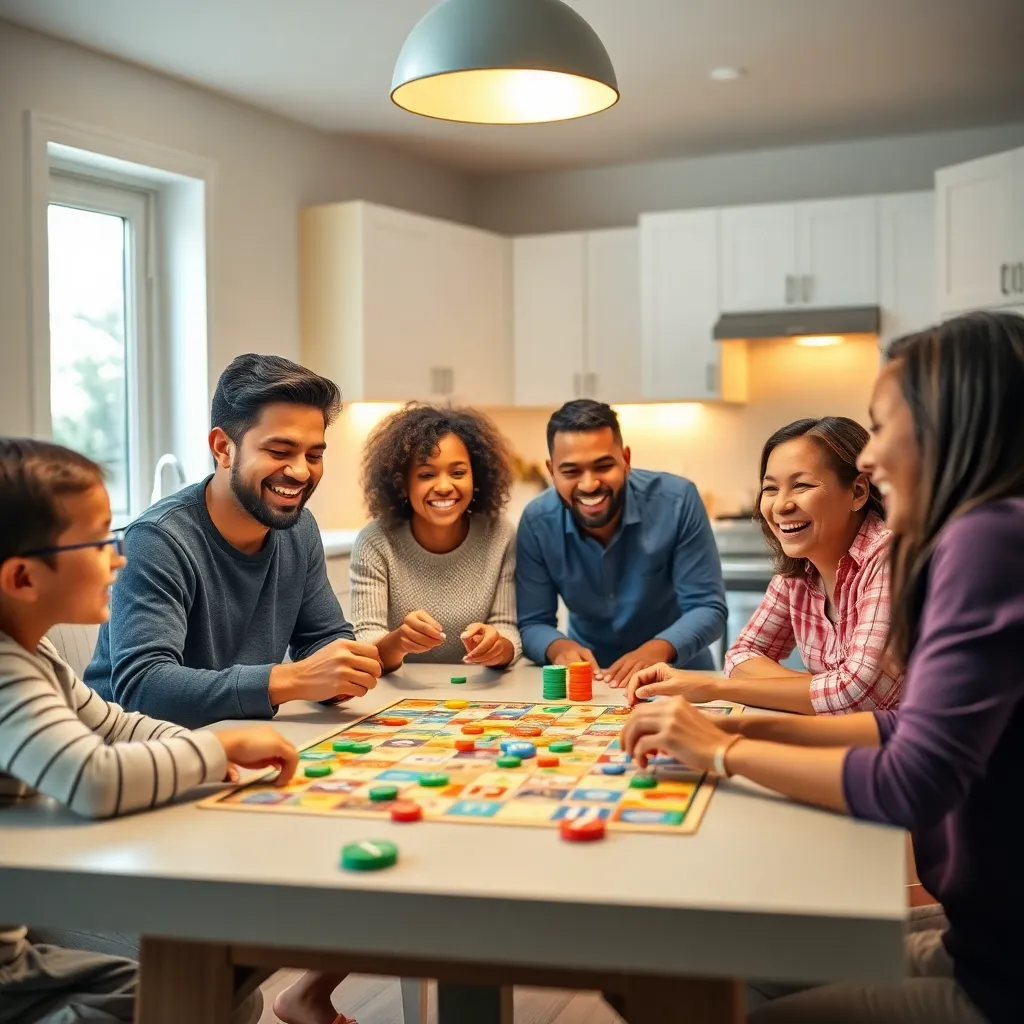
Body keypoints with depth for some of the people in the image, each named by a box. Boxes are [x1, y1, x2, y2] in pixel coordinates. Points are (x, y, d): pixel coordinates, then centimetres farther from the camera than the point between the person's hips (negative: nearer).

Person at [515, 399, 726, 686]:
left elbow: (708, 608, -15)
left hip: (679, 672, 0)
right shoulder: (537, 522, -12)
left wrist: (657, 650, -32)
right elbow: (532, 623, -5)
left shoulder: (677, 501, -17)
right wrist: (558, 647, -27)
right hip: (590, 678, 1)